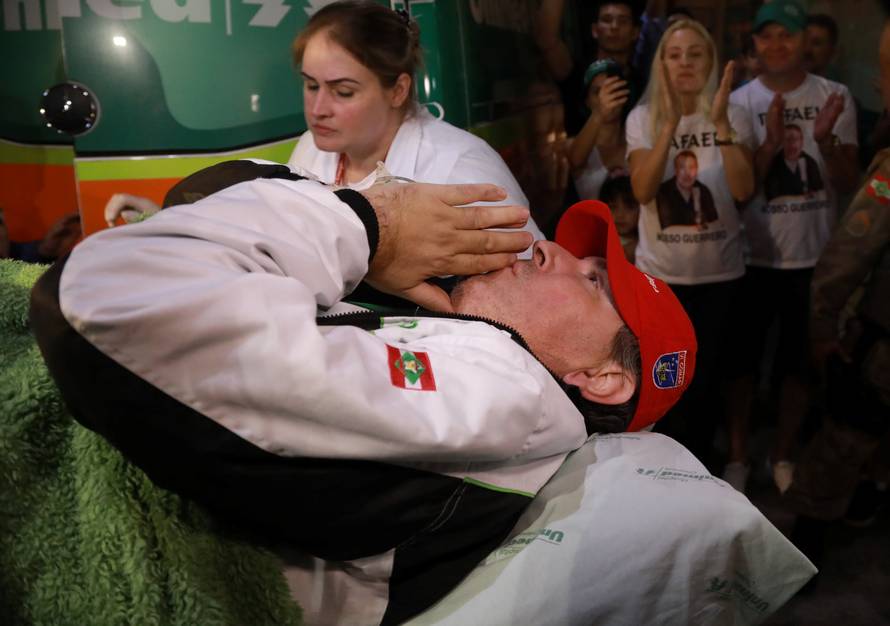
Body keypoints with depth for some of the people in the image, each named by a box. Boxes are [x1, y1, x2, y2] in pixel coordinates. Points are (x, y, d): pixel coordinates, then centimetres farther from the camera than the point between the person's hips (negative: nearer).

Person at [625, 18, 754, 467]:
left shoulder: (732, 116, -4)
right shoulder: (642, 118, -5)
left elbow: (743, 190, -17)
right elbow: (642, 190, -19)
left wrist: (720, 123, -26)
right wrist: (670, 124, -27)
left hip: (718, 272, 0)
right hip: (660, 273, 0)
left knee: (704, 378, 11)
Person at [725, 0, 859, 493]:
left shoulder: (835, 98, -2)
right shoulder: (740, 102, -6)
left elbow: (847, 184, -3)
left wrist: (824, 141, -20)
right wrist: (771, 143, -24)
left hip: (814, 254, 2)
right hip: (754, 254, -1)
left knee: (799, 360, 13)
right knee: (742, 359, 7)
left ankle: (783, 454, 29)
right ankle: (737, 455, 21)